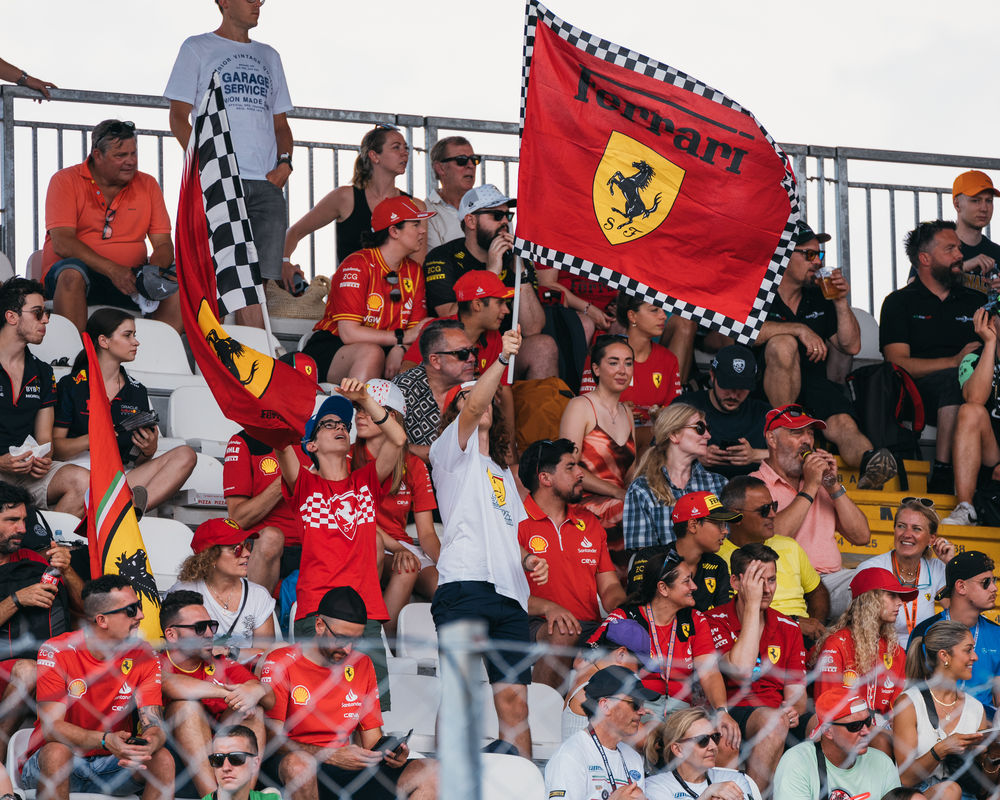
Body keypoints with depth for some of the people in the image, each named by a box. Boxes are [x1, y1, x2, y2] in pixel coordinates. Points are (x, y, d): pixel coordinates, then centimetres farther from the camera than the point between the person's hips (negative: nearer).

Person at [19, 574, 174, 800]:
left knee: (163, 759, -24)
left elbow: (154, 725, -11)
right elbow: (51, 727, -23)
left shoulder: (143, 659, -3)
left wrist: (147, 747, -37)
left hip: (111, 766, 3)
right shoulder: (55, 652, -14)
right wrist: (106, 740, -40)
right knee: (57, 751, -36)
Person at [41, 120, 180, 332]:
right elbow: (62, 243, -13)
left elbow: (164, 244, 6)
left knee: (178, 287, -23)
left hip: (129, 278, 3)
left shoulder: (147, 185, 11)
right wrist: (112, 269, -26)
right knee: (72, 271, -37)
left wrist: (154, 271, -19)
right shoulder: (66, 181, -1)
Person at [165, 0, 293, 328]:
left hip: (267, 181, 4)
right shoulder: (197, 49, 9)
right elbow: (178, 117, 2)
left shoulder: (268, 56, 24)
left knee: (258, 277, -5)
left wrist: (284, 161, 4)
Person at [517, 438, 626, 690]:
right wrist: (547, 607, -24)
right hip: (537, 627, -5)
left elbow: (609, 586, 21)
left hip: (591, 628, 5)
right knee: (562, 635, -39)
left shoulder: (589, 523, 24)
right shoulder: (516, 523, 2)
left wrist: (622, 610, -3)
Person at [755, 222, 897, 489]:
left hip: (815, 386, 3)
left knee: (842, 422, -30)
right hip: (769, 394, -3)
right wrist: (800, 330, -23)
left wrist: (841, 302, 5)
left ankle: (868, 461, -63)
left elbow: (851, 347, 19)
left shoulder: (819, 298, 20)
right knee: (783, 343, -33)